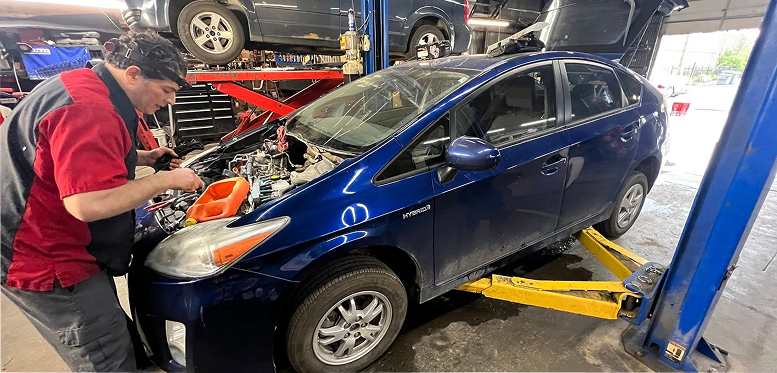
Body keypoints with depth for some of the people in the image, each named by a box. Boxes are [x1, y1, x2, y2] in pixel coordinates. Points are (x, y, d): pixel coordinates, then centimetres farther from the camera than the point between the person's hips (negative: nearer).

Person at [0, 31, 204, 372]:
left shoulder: (84, 87, 7)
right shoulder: (88, 109, -29)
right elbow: (89, 203, -35)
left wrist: (144, 158, 7)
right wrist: (166, 180, -24)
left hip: (52, 248, 11)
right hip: (45, 261, -10)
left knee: (116, 335, 25)